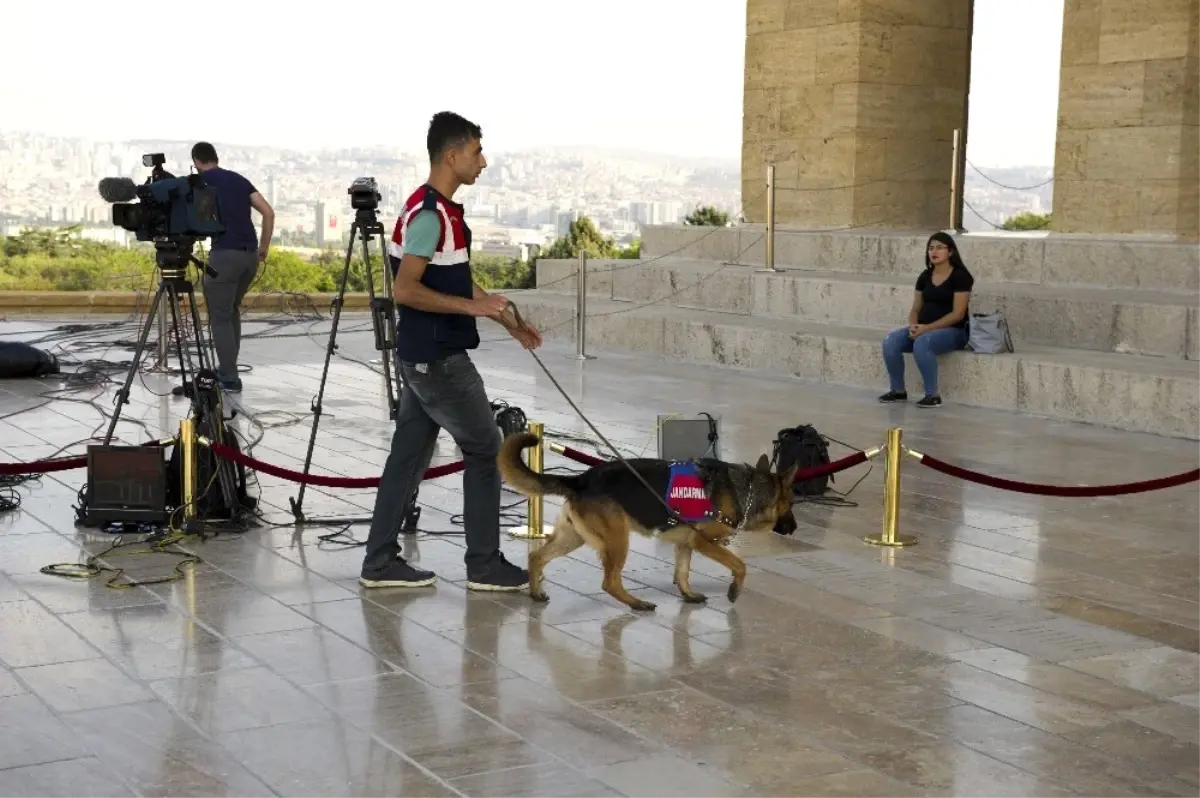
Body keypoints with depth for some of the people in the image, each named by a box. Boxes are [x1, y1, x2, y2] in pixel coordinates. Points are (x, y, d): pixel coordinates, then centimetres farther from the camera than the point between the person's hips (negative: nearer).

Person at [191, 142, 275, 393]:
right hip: (250, 254, 6)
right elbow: (268, 212, 10)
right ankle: (226, 369, 27)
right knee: (231, 311, 23)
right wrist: (264, 248, 15)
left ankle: (230, 378, 1)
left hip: (225, 254, -6)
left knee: (220, 318, 3)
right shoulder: (239, 179, 18)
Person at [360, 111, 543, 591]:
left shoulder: (443, 211, 13)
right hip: (438, 360, -9)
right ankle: (484, 565, 8)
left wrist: (510, 322, 22)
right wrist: (471, 307, -23)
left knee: (409, 455, 11)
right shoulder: (429, 214, -18)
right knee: (485, 449, 0)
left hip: (424, 357, 9)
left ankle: (380, 562, 15)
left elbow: (458, 282, 22)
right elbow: (405, 290, -24)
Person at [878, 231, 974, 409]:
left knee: (921, 343, -37)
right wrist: (913, 325, -11)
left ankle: (933, 395, -26)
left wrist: (927, 328, -21)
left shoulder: (960, 276, -9)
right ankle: (898, 390, -6)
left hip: (952, 331, -6)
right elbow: (916, 308, 13)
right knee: (890, 341, -20)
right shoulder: (925, 276, 11)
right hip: (923, 329, 6)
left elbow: (958, 314, -15)